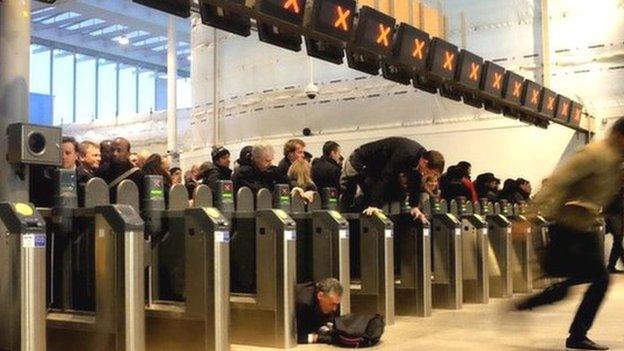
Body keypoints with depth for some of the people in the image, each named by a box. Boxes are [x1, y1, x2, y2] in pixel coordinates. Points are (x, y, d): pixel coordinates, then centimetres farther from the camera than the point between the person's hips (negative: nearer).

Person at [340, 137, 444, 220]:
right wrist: (374, 205, -43)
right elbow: (386, 177, -40)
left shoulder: (422, 156, -13)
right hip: (361, 162, -8)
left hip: (376, 169, 8)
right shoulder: (404, 155, -39)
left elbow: (415, 183, 0)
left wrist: (414, 206, -3)